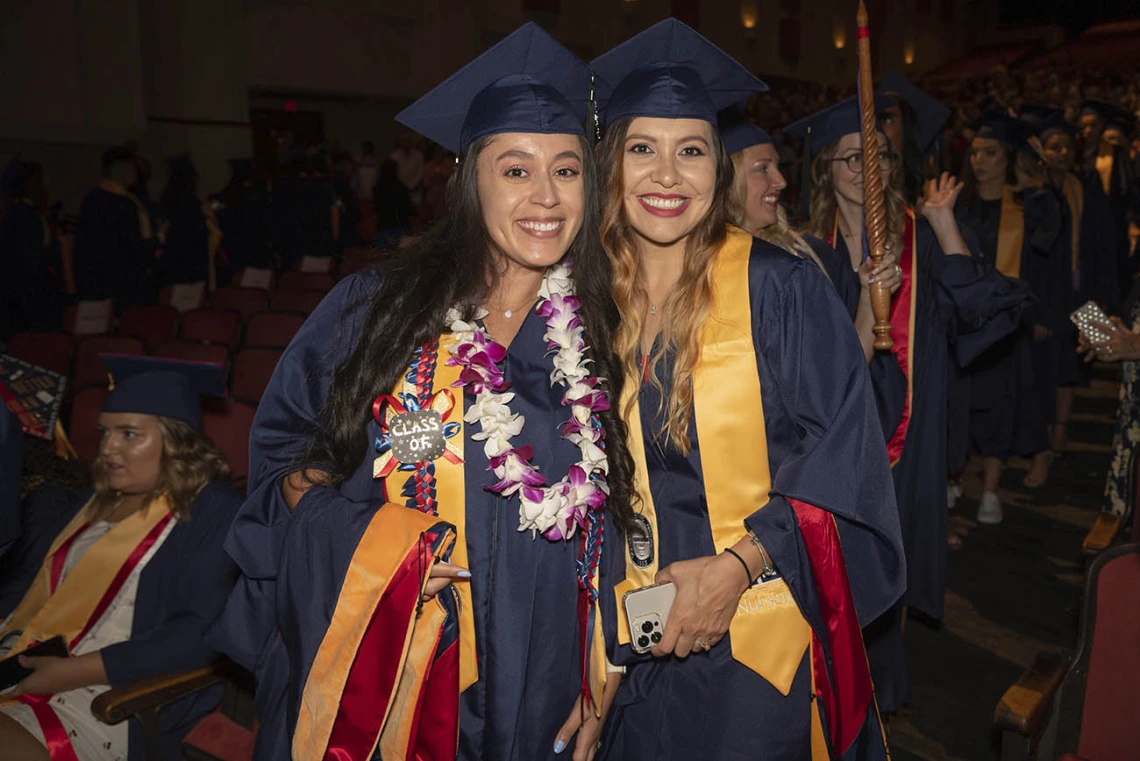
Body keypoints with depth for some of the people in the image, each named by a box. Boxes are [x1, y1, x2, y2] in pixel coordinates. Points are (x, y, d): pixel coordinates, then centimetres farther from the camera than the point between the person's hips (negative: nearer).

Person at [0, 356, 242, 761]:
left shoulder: (211, 510, -8)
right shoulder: (103, 497, 16)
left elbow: (201, 632, -16)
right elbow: (47, 584, 21)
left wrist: (76, 671, -17)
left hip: (112, 697, -7)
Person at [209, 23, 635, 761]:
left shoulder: (601, 338, -1)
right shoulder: (377, 305, -4)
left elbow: (605, 537, 5)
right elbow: (282, 444, 5)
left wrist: (599, 686, 2)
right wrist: (354, 534, -12)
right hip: (363, 673, 0)